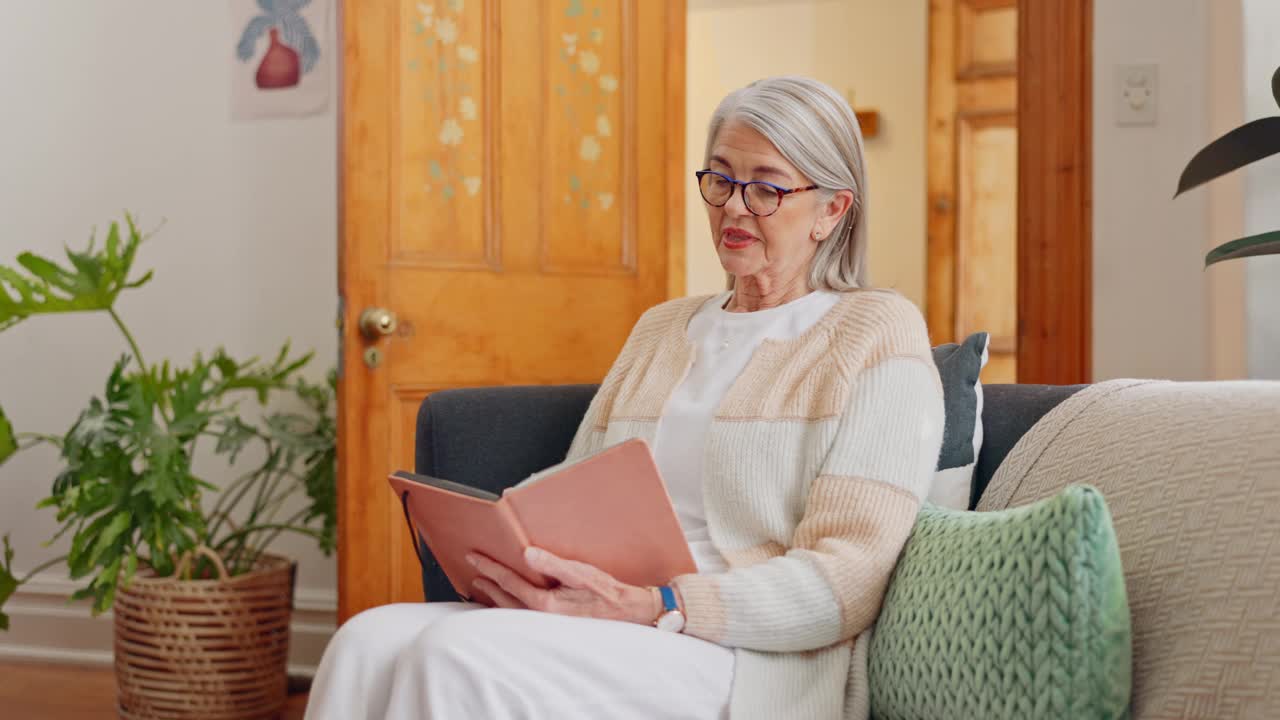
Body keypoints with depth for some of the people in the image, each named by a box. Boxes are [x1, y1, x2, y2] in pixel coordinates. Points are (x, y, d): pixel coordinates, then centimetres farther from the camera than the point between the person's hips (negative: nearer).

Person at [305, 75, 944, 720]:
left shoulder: (880, 335, 2)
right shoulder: (660, 329, 25)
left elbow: (849, 577, -9)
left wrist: (657, 608, -21)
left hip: (752, 664, -6)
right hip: (616, 631, 6)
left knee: (463, 654, -31)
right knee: (369, 641, -24)